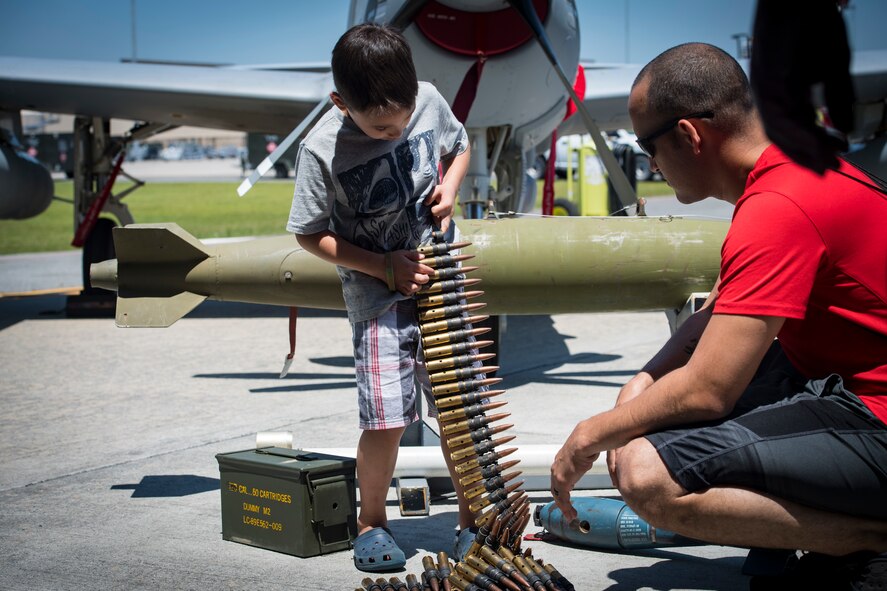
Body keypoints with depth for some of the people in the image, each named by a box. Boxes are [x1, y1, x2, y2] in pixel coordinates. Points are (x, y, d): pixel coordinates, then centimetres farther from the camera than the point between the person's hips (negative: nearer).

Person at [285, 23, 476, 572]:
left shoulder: (429, 101, -6)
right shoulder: (322, 151, -17)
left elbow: (459, 146, 17)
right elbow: (311, 235, -7)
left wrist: (449, 186, -4)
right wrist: (385, 267, -12)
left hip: (441, 282, 3)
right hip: (378, 298, -3)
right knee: (386, 420, -10)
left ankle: (471, 520, 20)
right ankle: (372, 521, 15)